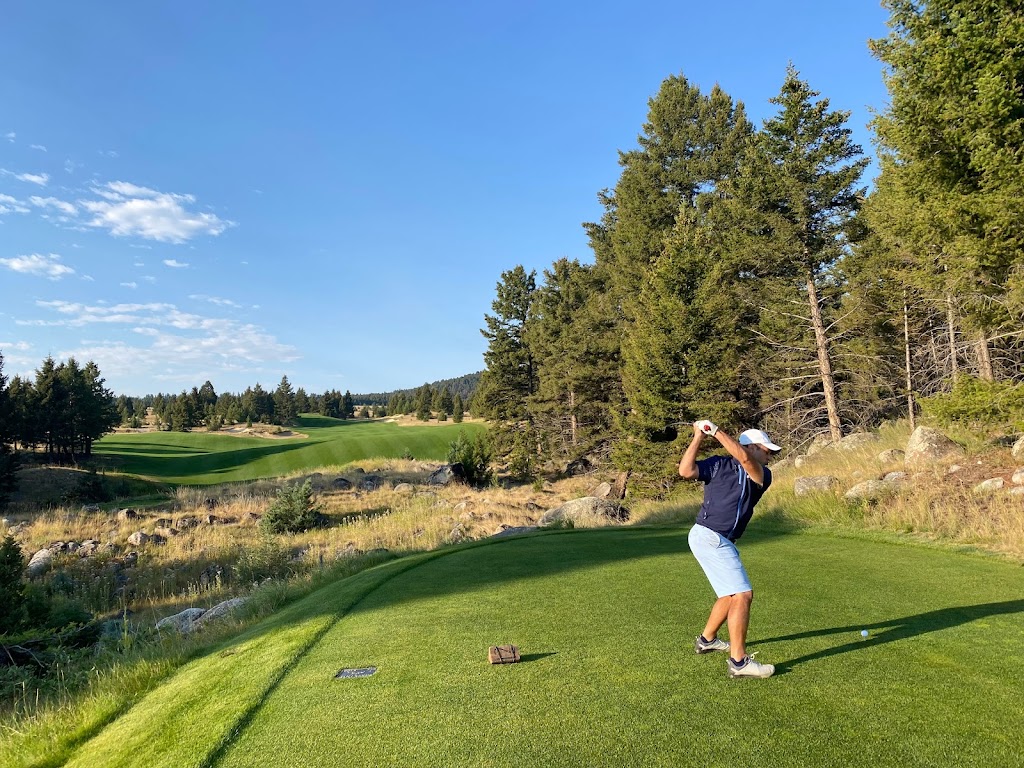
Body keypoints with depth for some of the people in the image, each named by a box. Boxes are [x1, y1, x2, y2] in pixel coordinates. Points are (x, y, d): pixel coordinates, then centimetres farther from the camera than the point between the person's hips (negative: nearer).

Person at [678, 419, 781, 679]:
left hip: (723, 542, 8)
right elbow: (686, 471, -18)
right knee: (743, 594, -13)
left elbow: (743, 458, -14)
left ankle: (707, 639, 40)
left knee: (732, 594, 22)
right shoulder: (718, 464, -4)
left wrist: (716, 431, -15)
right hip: (709, 537, -8)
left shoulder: (762, 476, 9)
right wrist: (698, 437, -16)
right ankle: (739, 661, -10)